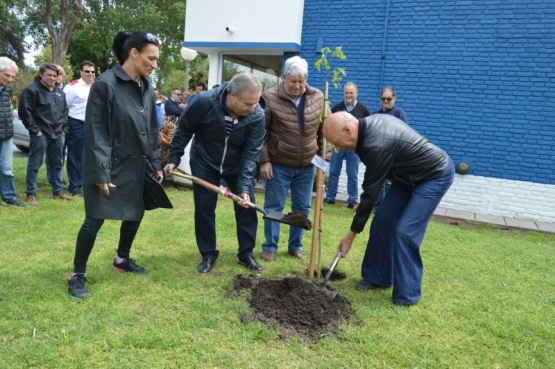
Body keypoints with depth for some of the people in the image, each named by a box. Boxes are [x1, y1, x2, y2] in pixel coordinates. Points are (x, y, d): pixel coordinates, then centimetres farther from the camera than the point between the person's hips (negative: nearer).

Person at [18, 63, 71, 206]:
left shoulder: (60, 92, 15)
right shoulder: (32, 90, -7)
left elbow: (64, 111, 23)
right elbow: (24, 112, -11)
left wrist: (64, 128, 12)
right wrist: (35, 130, -13)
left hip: (57, 133, 7)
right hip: (40, 134, -7)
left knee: (57, 164, 13)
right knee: (34, 165, 0)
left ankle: (58, 191, 24)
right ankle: (31, 194, 7)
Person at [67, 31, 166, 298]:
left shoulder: (146, 88, 6)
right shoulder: (105, 84, -15)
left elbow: (152, 131, 12)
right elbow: (96, 133, -16)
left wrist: (156, 164, 9)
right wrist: (101, 173, -18)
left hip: (136, 166, 7)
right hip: (111, 166, -7)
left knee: (135, 214, 15)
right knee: (96, 219, -2)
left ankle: (122, 259, 38)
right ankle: (77, 275, 15)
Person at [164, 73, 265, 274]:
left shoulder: (257, 116, -24)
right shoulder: (205, 102, -28)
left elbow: (251, 153, -22)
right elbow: (183, 130, -12)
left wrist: (244, 186, -28)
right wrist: (174, 159, -9)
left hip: (238, 167, 1)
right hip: (204, 164, -1)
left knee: (247, 208, 1)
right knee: (204, 209, 2)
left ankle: (246, 254, 18)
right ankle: (208, 255, 19)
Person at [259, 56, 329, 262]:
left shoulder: (318, 98, 1)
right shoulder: (270, 97, -10)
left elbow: (325, 129, 12)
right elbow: (261, 133, -7)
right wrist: (264, 161, -10)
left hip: (307, 165, 4)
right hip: (278, 165, -3)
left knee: (302, 208, 11)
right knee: (274, 207, 5)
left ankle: (295, 246, 27)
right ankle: (270, 247, 20)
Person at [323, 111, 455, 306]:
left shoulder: (377, 145, -33)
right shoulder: (369, 123, -5)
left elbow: (370, 192, -25)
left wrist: (351, 235, -16)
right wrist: (364, 202, 10)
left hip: (436, 174, -9)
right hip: (410, 173, 9)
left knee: (405, 232, -15)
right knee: (382, 220, 6)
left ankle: (407, 295, 0)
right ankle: (379, 277, 19)